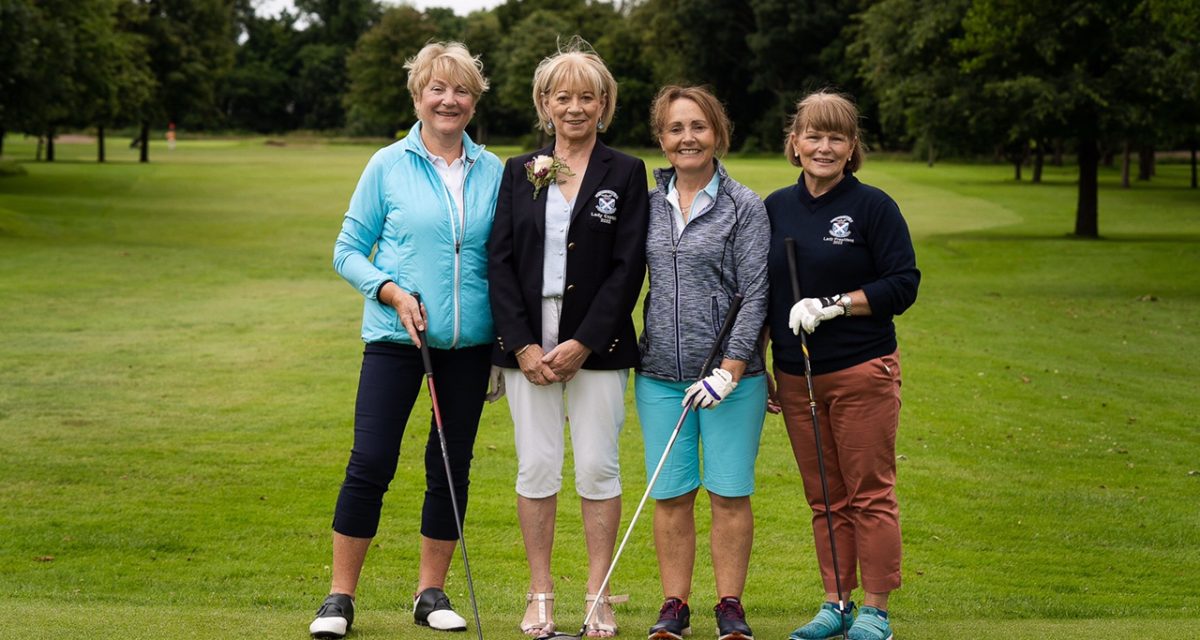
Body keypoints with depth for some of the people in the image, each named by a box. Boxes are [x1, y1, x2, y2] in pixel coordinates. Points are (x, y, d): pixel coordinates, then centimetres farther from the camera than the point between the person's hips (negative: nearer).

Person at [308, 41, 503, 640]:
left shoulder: (493, 171, 6)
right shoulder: (388, 166, -1)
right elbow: (348, 251, 2)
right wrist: (392, 291, -14)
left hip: (469, 342, 3)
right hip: (396, 336, -3)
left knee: (452, 467, 8)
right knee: (370, 462, -7)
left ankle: (431, 592, 20)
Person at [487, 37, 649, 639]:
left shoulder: (626, 173, 2)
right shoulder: (519, 172, 9)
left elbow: (628, 268, -4)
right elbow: (499, 260, 3)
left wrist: (582, 344, -11)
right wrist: (523, 345, -7)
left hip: (598, 344, -2)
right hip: (527, 344, 2)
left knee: (598, 470, 1)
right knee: (536, 469, 4)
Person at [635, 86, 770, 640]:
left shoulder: (745, 208, -3)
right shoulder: (648, 206, 9)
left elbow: (754, 295, -7)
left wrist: (730, 369, -13)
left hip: (731, 372, -3)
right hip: (661, 372, 3)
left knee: (730, 492, 2)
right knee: (671, 495, 5)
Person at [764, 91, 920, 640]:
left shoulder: (873, 207, -4)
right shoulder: (775, 208, 10)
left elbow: (903, 285, -8)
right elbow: (762, 290, 17)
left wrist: (832, 305, -16)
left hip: (862, 372, -4)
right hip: (796, 376, 5)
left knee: (870, 493, 0)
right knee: (824, 498, 10)